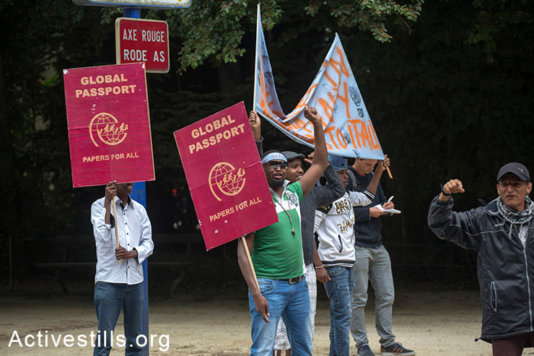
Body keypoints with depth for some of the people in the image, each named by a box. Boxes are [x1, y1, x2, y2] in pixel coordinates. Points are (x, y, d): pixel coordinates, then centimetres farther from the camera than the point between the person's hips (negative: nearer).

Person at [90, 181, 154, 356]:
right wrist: (108, 202, -17)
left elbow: (148, 243, 11)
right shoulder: (99, 206, 0)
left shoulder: (139, 209, 14)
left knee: (136, 341, 7)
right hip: (109, 281, -5)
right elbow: (102, 236, -14)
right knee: (104, 340, -8)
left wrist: (132, 253, -9)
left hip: (135, 281, 5)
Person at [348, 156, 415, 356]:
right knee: (358, 298, -2)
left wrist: (387, 207, 2)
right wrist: (369, 212, -15)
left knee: (386, 295, 8)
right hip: (357, 247, -8)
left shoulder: (373, 177, 15)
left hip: (378, 246, 8)